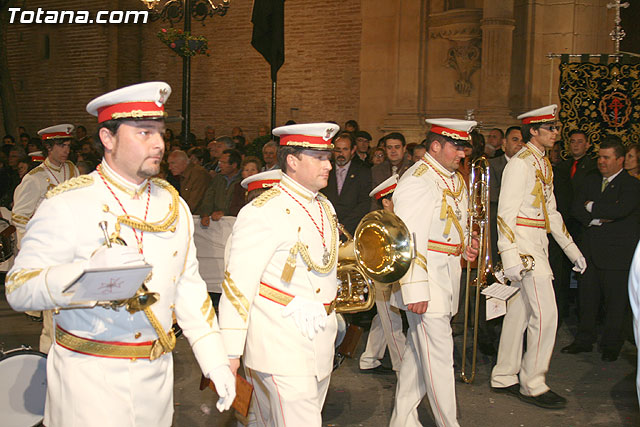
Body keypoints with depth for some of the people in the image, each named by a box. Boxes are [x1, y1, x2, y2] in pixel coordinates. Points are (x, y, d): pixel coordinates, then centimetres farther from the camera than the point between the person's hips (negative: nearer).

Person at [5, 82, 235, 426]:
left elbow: (188, 286, 10)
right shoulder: (67, 204, -11)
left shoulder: (172, 204, 7)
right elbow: (18, 288, -16)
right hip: (89, 378, -5)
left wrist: (216, 361, 5)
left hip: (155, 374, 5)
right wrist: (90, 270, -34)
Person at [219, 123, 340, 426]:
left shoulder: (324, 207, 12)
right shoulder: (264, 212, -14)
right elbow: (238, 284, -16)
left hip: (320, 346, 8)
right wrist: (230, 352, -17)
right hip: (281, 349, -8)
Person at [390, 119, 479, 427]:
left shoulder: (455, 179, 14)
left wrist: (465, 247, 9)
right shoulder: (416, 181, -16)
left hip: (448, 274, 9)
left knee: (419, 350, 16)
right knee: (439, 355, -1)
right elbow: (409, 240, -21)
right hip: (426, 277, -9)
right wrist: (415, 290, -22)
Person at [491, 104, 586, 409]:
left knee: (520, 312, 12)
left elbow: (550, 211, 22)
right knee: (545, 312, -8)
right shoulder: (520, 162, -11)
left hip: (538, 243, 9)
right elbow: (506, 211, -18)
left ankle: (504, 377, 20)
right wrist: (510, 256, -24)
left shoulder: (543, 164, 17)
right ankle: (533, 385, 3)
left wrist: (571, 249, 20)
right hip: (523, 244, -9)